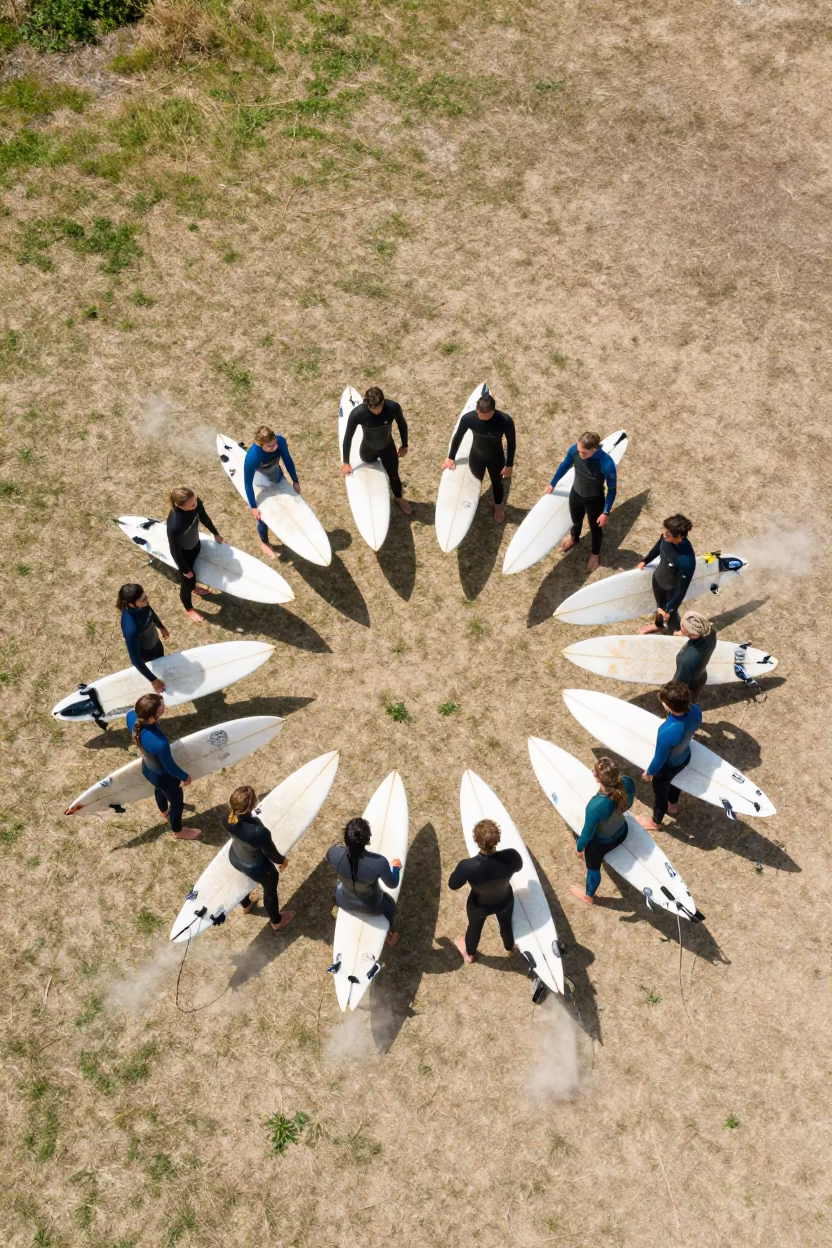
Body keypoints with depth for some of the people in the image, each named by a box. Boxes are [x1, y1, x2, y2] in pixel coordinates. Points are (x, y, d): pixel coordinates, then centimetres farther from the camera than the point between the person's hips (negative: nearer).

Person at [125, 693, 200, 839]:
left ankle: (165, 811, 72)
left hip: (146, 768, 6)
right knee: (177, 800, 26)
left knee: (159, 789, 39)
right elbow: (169, 767, -25)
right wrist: (185, 777, -9)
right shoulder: (159, 742, -47)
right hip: (162, 776, -6)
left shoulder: (131, 716, -30)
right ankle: (178, 831, 56)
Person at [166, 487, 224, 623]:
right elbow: (174, 551, -28)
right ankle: (189, 610, 50)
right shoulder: (174, 524, -45)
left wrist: (215, 533, 14)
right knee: (187, 579, 21)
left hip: (195, 545, 6)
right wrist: (185, 570, -13)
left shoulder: (196, 503, -28)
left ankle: (194, 588, 70)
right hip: (184, 553, -6)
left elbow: (204, 517, -3)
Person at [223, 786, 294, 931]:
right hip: (256, 867, -5)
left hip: (234, 857, 5)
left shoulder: (227, 819, -30)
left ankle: (246, 905, 72)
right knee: (270, 890, 28)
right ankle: (276, 922, 58)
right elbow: (270, 852, -25)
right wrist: (282, 861, -2)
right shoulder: (259, 831, -46)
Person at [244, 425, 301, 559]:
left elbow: (287, 460, -10)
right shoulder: (252, 456, -41)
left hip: (277, 477, 4)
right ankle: (264, 543, 44)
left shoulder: (280, 440, -30)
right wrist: (253, 507, -21)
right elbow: (248, 483, -27)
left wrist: (295, 481, -1)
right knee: (263, 514, 14)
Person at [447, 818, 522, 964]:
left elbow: (453, 885, -22)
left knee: (474, 927, 33)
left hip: (479, 906, -1)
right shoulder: (511, 857, -38)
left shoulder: (467, 866, -44)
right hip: (505, 901, 1)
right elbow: (518, 867, -11)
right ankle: (509, 947, 68)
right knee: (506, 924, 36)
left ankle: (469, 954, 64)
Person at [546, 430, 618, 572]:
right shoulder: (574, 449, -27)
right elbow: (564, 465, -4)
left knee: (595, 528, 25)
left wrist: (606, 512, -15)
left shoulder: (607, 463, -38)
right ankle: (574, 538, 69)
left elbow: (612, 489, -22)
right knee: (576, 520, 34)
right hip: (575, 494, 4)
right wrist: (552, 484, 9)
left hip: (594, 500, -3)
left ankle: (595, 553, 56)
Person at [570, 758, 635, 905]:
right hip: (621, 831, 4)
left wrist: (579, 847, -5)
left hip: (600, 842, -3)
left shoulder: (596, 806, -46)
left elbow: (588, 832, -26)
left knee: (593, 867, 29)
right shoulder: (627, 782, -31)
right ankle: (603, 855, 74)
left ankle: (588, 896, 58)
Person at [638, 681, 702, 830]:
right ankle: (673, 805, 69)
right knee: (673, 779, 38)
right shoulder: (695, 710, -28)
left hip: (668, 766, -6)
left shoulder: (667, 732, -46)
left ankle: (655, 822, 55)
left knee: (660, 791, 25)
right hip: (685, 757, 6)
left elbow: (659, 759, -27)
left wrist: (649, 772, -7)